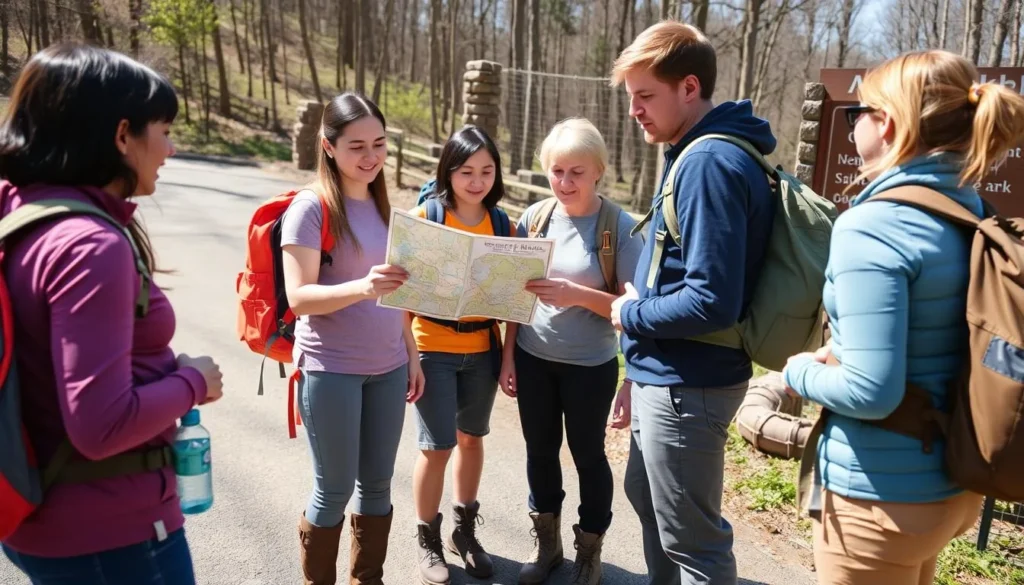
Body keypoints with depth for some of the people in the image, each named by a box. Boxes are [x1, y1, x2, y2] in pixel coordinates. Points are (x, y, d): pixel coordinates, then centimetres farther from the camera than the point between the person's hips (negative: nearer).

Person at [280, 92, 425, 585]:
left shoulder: (380, 204, 9)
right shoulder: (310, 207, -11)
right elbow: (299, 297, -17)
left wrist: (412, 354, 14)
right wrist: (362, 288, -33)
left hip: (387, 368, 6)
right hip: (330, 370, -6)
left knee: (377, 483, 14)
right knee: (335, 489, 6)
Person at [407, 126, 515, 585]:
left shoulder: (502, 224, 2)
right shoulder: (425, 216, -8)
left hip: (482, 349, 4)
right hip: (433, 349, -3)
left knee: (471, 438, 16)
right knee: (436, 447, 1)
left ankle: (464, 529, 35)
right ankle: (428, 539, 23)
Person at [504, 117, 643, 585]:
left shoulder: (620, 226, -14)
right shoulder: (535, 217, -2)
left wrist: (578, 294, -27)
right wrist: (508, 356, 3)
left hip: (590, 366, -3)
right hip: (533, 359, 4)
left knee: (588, 455, 12)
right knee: (540, 450, 16)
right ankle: (546, 541, 38)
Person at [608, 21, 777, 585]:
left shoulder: (710, 163, -22)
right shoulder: (698, 153, 10)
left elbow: (712, 301, -28)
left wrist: (630, 315, -13)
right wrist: (637, 302, 7)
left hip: (686, 384, -10)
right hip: (669, 376, 10)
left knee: (693, 539, 7)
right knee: (647, 500, 27)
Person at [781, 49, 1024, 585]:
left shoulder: (871, 226, -23)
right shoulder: (977, 214, 3)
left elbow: (870, 392, -27)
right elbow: (933, 346, 12)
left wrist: (801, 370, -9)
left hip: (883, 494, -8)